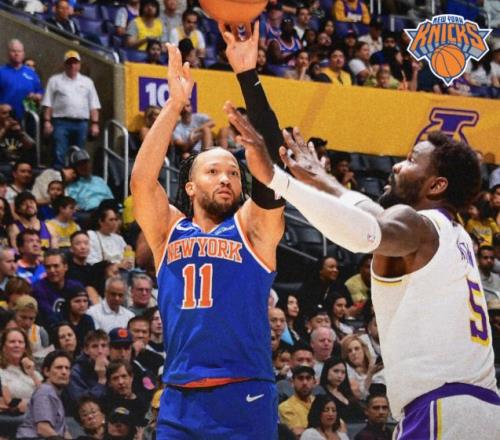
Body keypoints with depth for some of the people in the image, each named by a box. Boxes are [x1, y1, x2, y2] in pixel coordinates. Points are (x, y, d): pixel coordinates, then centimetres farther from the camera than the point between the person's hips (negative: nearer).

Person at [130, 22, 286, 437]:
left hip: (245, 400, -2)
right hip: (180, 402, 2)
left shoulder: (253, 228, 7)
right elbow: (141, 180, -4)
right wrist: (175, 103, -8)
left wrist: (248, 76, -13)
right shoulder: (168, 230, 13)